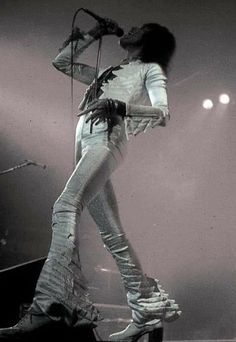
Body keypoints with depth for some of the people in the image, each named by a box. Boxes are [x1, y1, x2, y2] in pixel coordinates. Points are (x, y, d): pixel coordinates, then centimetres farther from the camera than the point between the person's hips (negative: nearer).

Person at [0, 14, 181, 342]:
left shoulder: (151, 69, 18)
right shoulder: (110, 73, 36)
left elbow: (163, 113, -1)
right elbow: (61, 61, 41)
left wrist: (121, 107, -19)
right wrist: (93, 34, 35)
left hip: (108, 139, -8)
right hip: (86, 143, 8)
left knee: (65, 207, -28)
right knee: (112, 234, 0)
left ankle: (48, 306, -41)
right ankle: (149, 309, 2)